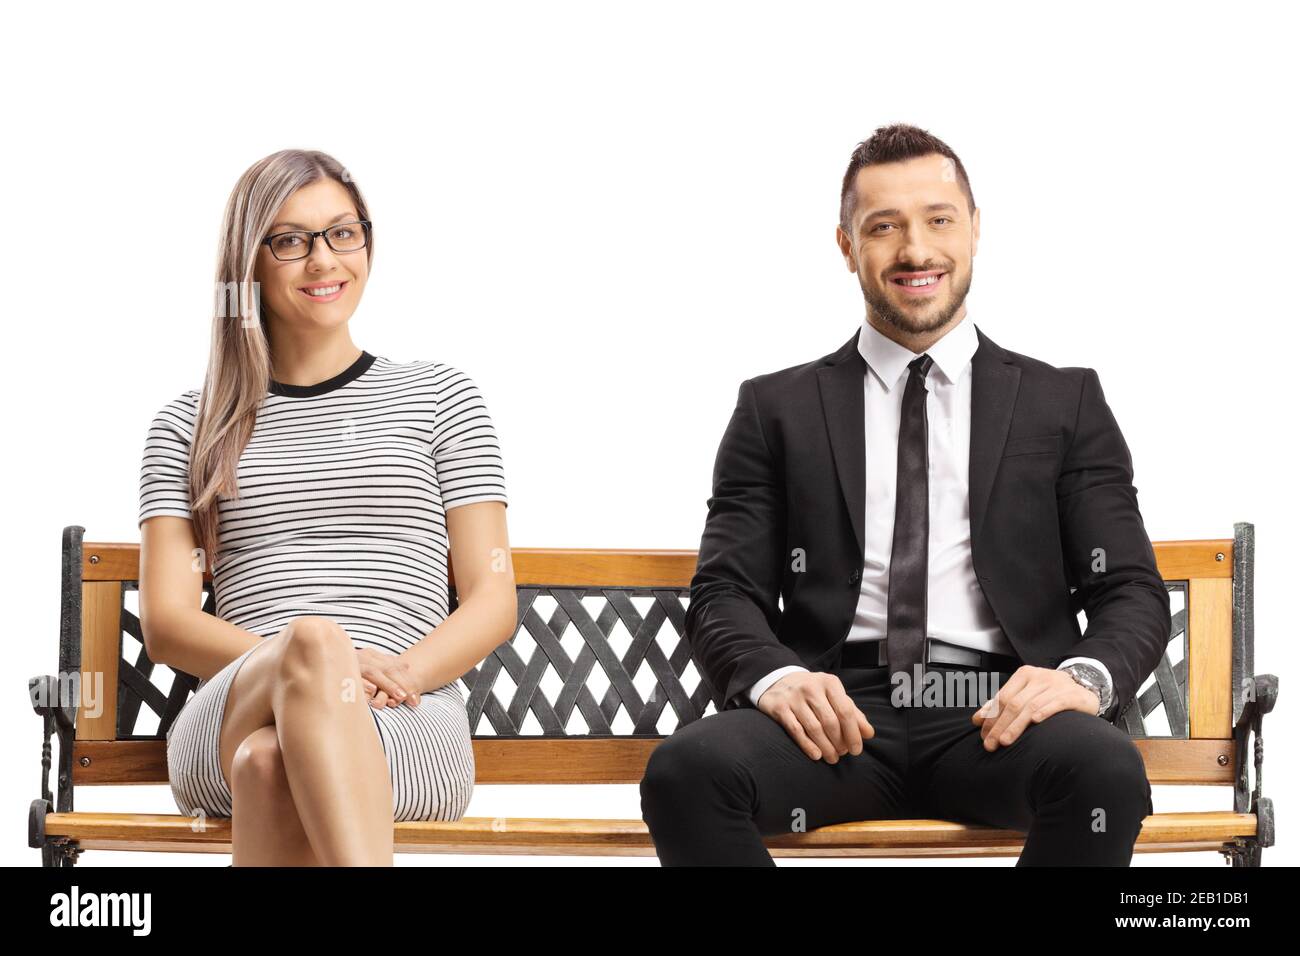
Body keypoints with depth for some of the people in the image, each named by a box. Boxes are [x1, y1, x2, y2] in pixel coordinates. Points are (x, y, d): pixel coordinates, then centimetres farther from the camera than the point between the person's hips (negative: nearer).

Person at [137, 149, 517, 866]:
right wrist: (308, 663, -12)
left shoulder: (438, 396, 19)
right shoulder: (190, 424, 20)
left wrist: (400, 671, -11)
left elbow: (493, 602, 13)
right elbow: (164, 621, 9)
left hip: (409, 732, 0)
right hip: (228, 716, 0)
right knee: (315, 640, -39)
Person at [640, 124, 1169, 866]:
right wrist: (775, 676, -15)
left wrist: (1085, 675, -14)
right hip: (839, 713, 0)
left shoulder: (1066, 404, 17)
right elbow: (726, 592, 10)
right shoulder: (777, 409, 18)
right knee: (687, 769, -33)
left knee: (1106, 769, -36)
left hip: (997, 715, 0)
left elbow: (1132, 591, 11)